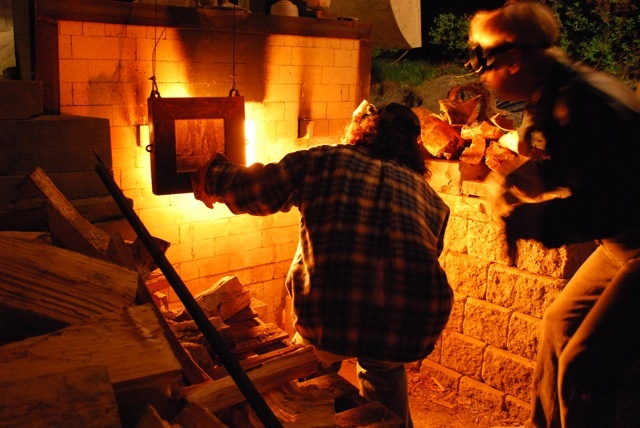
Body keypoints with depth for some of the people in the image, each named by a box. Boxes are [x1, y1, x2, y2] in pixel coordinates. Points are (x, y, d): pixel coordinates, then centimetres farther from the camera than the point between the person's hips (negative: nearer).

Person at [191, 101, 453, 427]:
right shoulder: (431, 197, 17)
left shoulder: (323, 160, 9)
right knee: (385, 370, 36)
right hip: (412, 327, 3)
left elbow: (247, 190, 13)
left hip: (331, 318, -2)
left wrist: (208, 178, 33)